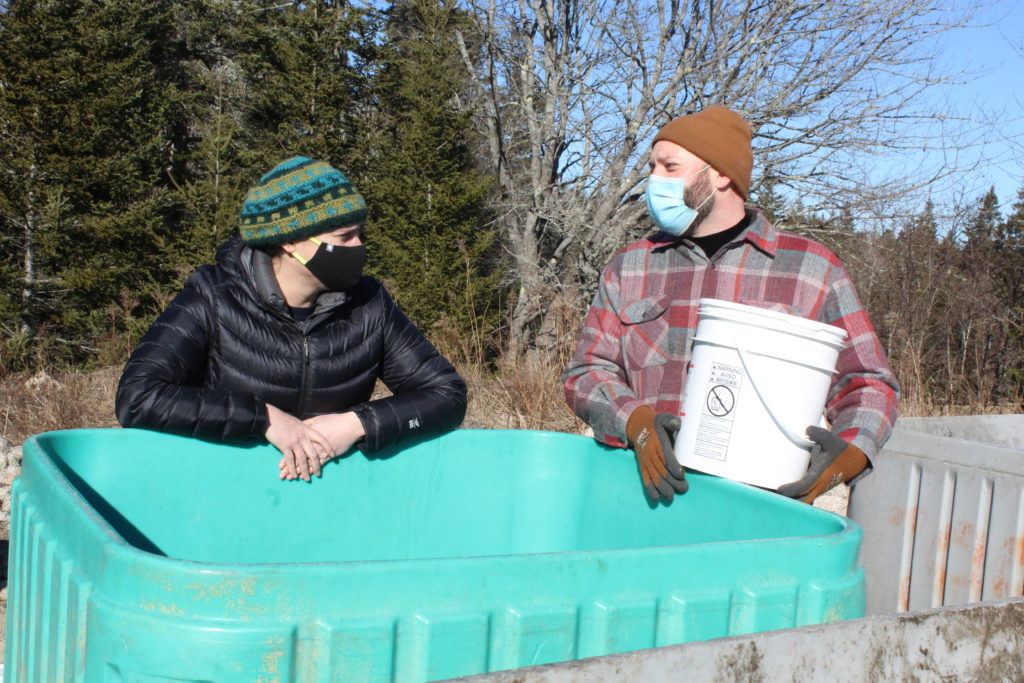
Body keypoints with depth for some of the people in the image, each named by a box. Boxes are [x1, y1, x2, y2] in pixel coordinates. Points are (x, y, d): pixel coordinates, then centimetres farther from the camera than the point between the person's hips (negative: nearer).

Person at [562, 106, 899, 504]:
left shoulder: (811, 269, 10)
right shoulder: (629, 268, 17)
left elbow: (867, 384, 11)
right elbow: (587, 371, 11)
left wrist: (850, 453, -11)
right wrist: (637, 423, -11)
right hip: (650, 496, 3)